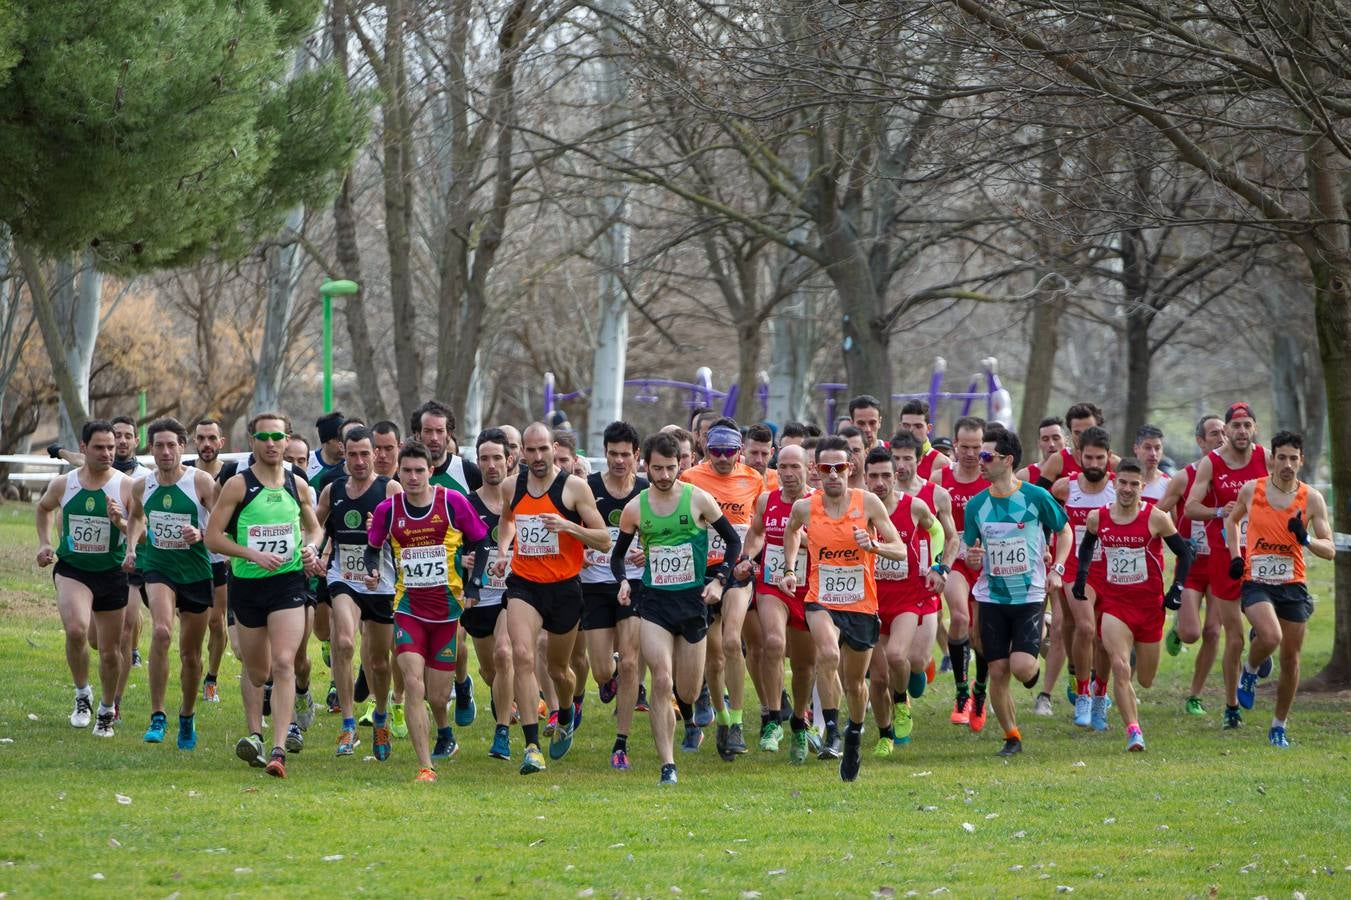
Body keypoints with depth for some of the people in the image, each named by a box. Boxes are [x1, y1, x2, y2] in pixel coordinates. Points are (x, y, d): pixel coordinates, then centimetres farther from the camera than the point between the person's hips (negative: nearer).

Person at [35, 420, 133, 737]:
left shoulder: (127, 487, -9)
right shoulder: (63, 484, -3)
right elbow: (43, 508, 21)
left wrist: (121, 524, -27)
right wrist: (44, 543, 11)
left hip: (112, 572, 0)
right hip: (71, 569, 0)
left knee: (110, 650, 9)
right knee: (76, 630, -27)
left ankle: (106, 711, 32)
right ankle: (82, 695, -3)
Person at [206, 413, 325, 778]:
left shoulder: (298, 486, 5)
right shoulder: (238, 485, -5)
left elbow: (314, 529, 21)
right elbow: (213, 536, -7)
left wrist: (311, 549, -1)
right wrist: (253, 554, -18)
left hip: (288, 583, 0)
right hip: (247, 584, 0)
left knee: (283, 663, -14)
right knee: (256, 669, 11)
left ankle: (278, 749, -19)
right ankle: (254, 735, 30)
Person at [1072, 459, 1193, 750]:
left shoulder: (1155, 518, -9)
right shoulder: (1098, 518, -1)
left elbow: (1184, 553, 1)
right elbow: (1087, 544, 21)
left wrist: (1176, 590, -6)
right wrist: (1081, 576, 11)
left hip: (1149, 605, 0)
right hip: (1113, 602, 0)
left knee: (1146, 680, 11)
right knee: (1120, 668, -21)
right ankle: (1133, 731, -17)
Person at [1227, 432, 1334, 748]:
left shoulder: (1312, 499, -2)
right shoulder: (1251, 490, 0)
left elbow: (1329, 550, -1)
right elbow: (1232, 520, 21)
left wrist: (1306, 538, -21)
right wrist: (1235, 556, 7)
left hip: (1293, 586, 2)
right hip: (1256, 582, -1)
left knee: (1290, 658, 5)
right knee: (1270, 637, -28)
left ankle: (1279, 727, 22)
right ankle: (1249, 671, 6)